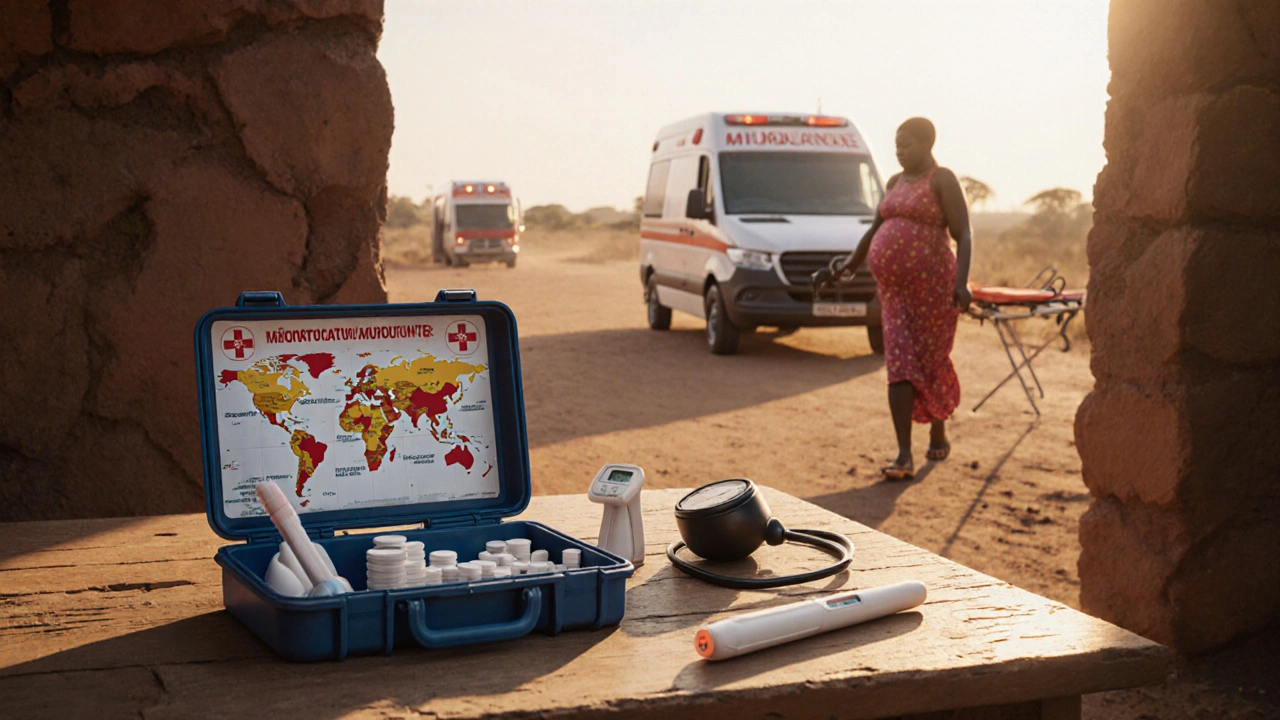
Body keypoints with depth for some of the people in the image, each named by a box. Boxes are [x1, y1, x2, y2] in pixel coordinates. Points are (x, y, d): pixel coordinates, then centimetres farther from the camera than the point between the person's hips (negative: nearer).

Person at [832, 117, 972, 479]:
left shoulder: (942, 179, -7)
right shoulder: (896, 182, 15)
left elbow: (964, 236, -14)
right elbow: (876, 229, 28)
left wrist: (961, 282, -24)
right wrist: (851, 264, 30)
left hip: (932, 285, -6)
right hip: (894, 288, 6)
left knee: (932, 362, 7)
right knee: (899, 367, -4)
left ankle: (938, 435, 31)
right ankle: (904, 457, -9)